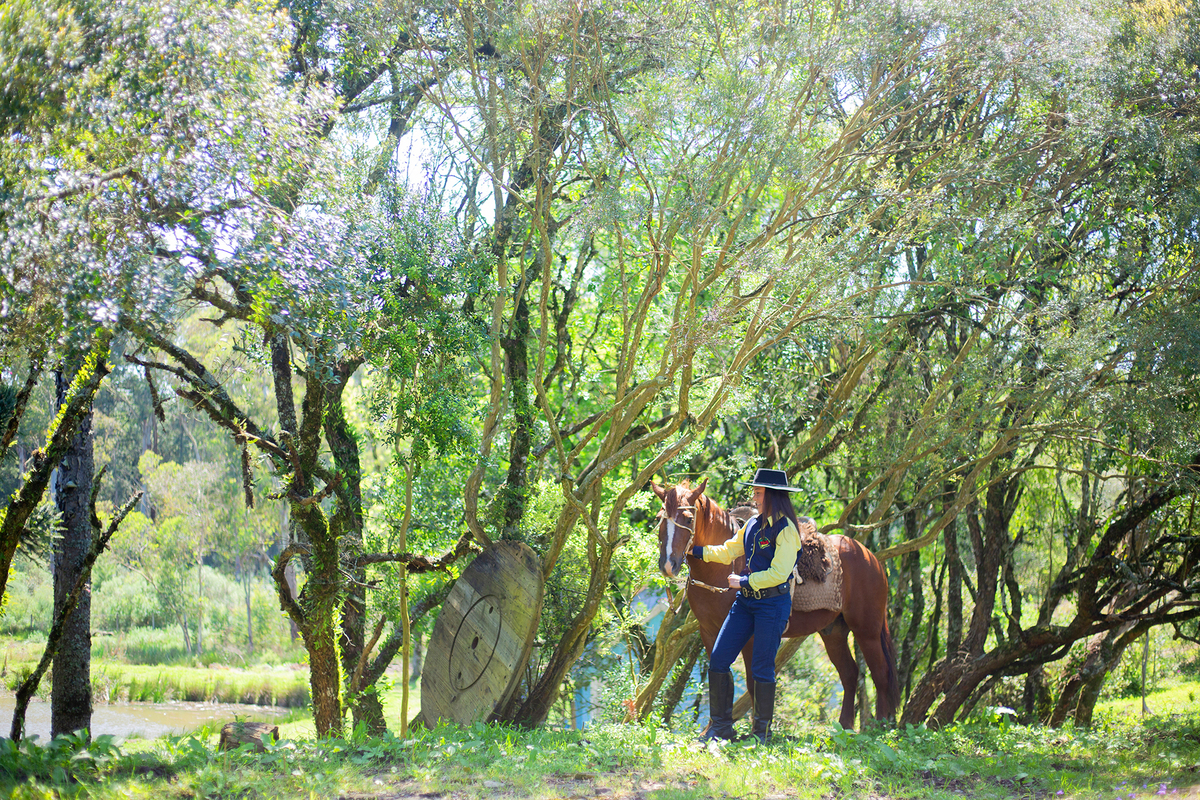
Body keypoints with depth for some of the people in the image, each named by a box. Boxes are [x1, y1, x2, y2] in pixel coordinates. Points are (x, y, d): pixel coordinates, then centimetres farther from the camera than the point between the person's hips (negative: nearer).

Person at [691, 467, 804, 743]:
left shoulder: (786, 530, -12)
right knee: (717, 661, 3)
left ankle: (762, 731, 11)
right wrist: (693, 550, 17)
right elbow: (727, 552, 21)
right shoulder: (753, 524, 11)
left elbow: (778, 574, -18)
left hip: (773, 604, -8)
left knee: (761, 669, -3)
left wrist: (743, 582, -13)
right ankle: (721, 725, 13)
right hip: (746, 601, 8)